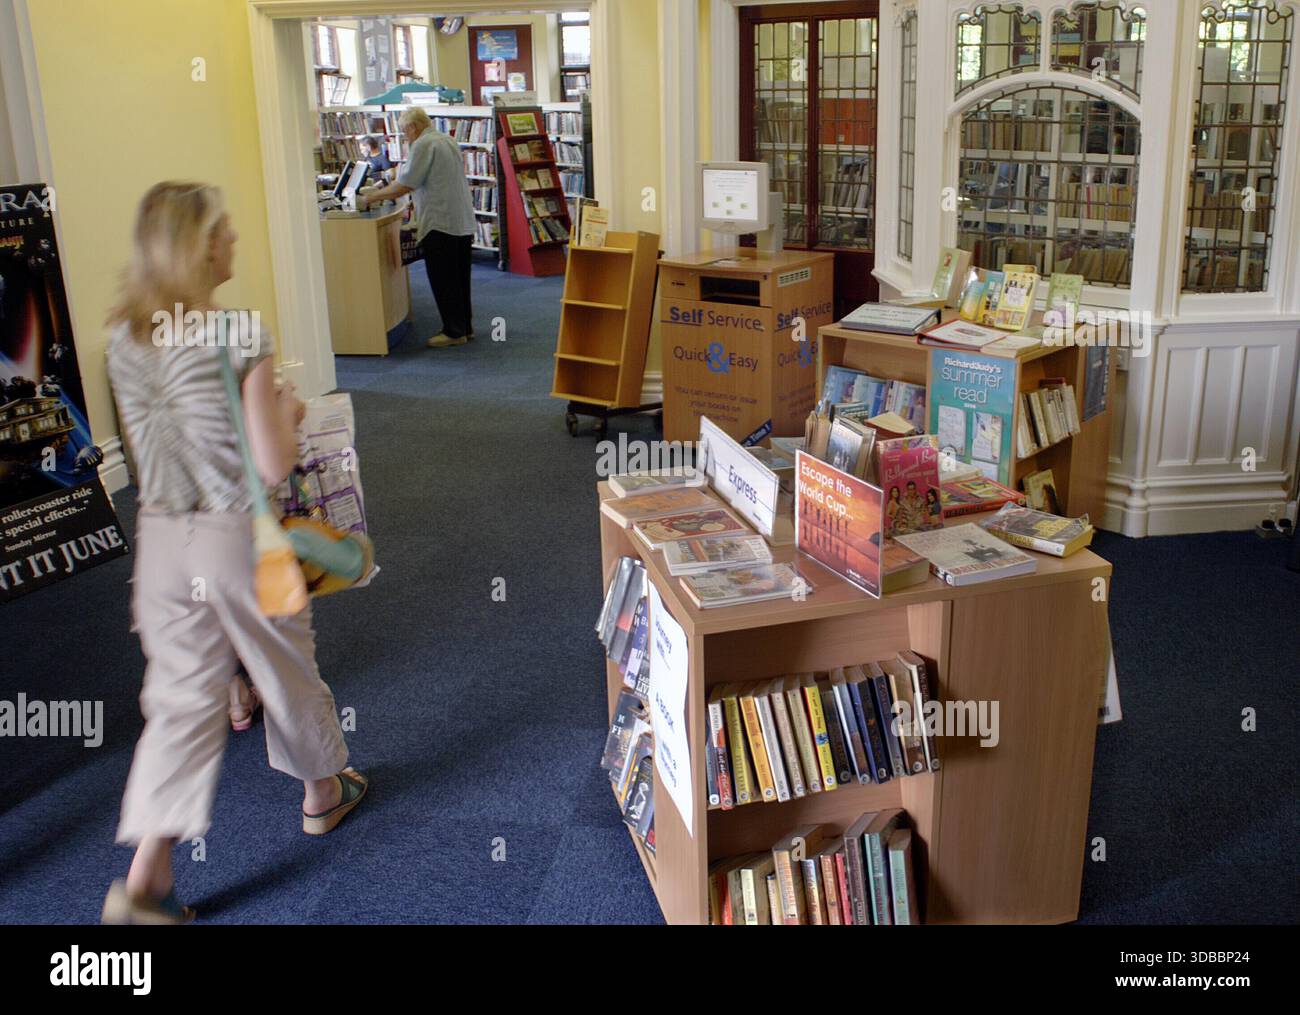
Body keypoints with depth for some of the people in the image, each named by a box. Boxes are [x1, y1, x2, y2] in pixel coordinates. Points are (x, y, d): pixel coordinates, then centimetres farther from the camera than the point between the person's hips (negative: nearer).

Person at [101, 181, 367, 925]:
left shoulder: (126, 338, 1)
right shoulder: (240, 336, -19)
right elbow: (274, 465, -19)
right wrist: (289, 412, 1)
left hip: (162, 537, 5)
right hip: (238, 538, -5)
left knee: (182, 698, 11)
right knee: (287, 671, 18)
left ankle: (146, 878, 7)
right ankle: (323, 792, 42)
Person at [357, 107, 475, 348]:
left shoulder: (423, 145, -11)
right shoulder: (448, 141, 17)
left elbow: (404, 185, -16)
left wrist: (370, 198, -6)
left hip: (440, 223, -9)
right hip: (463, 222, 9)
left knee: (443, 281, -2)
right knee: (460, 280, 15)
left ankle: (454, 332, 2)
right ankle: (466, 327, 21)